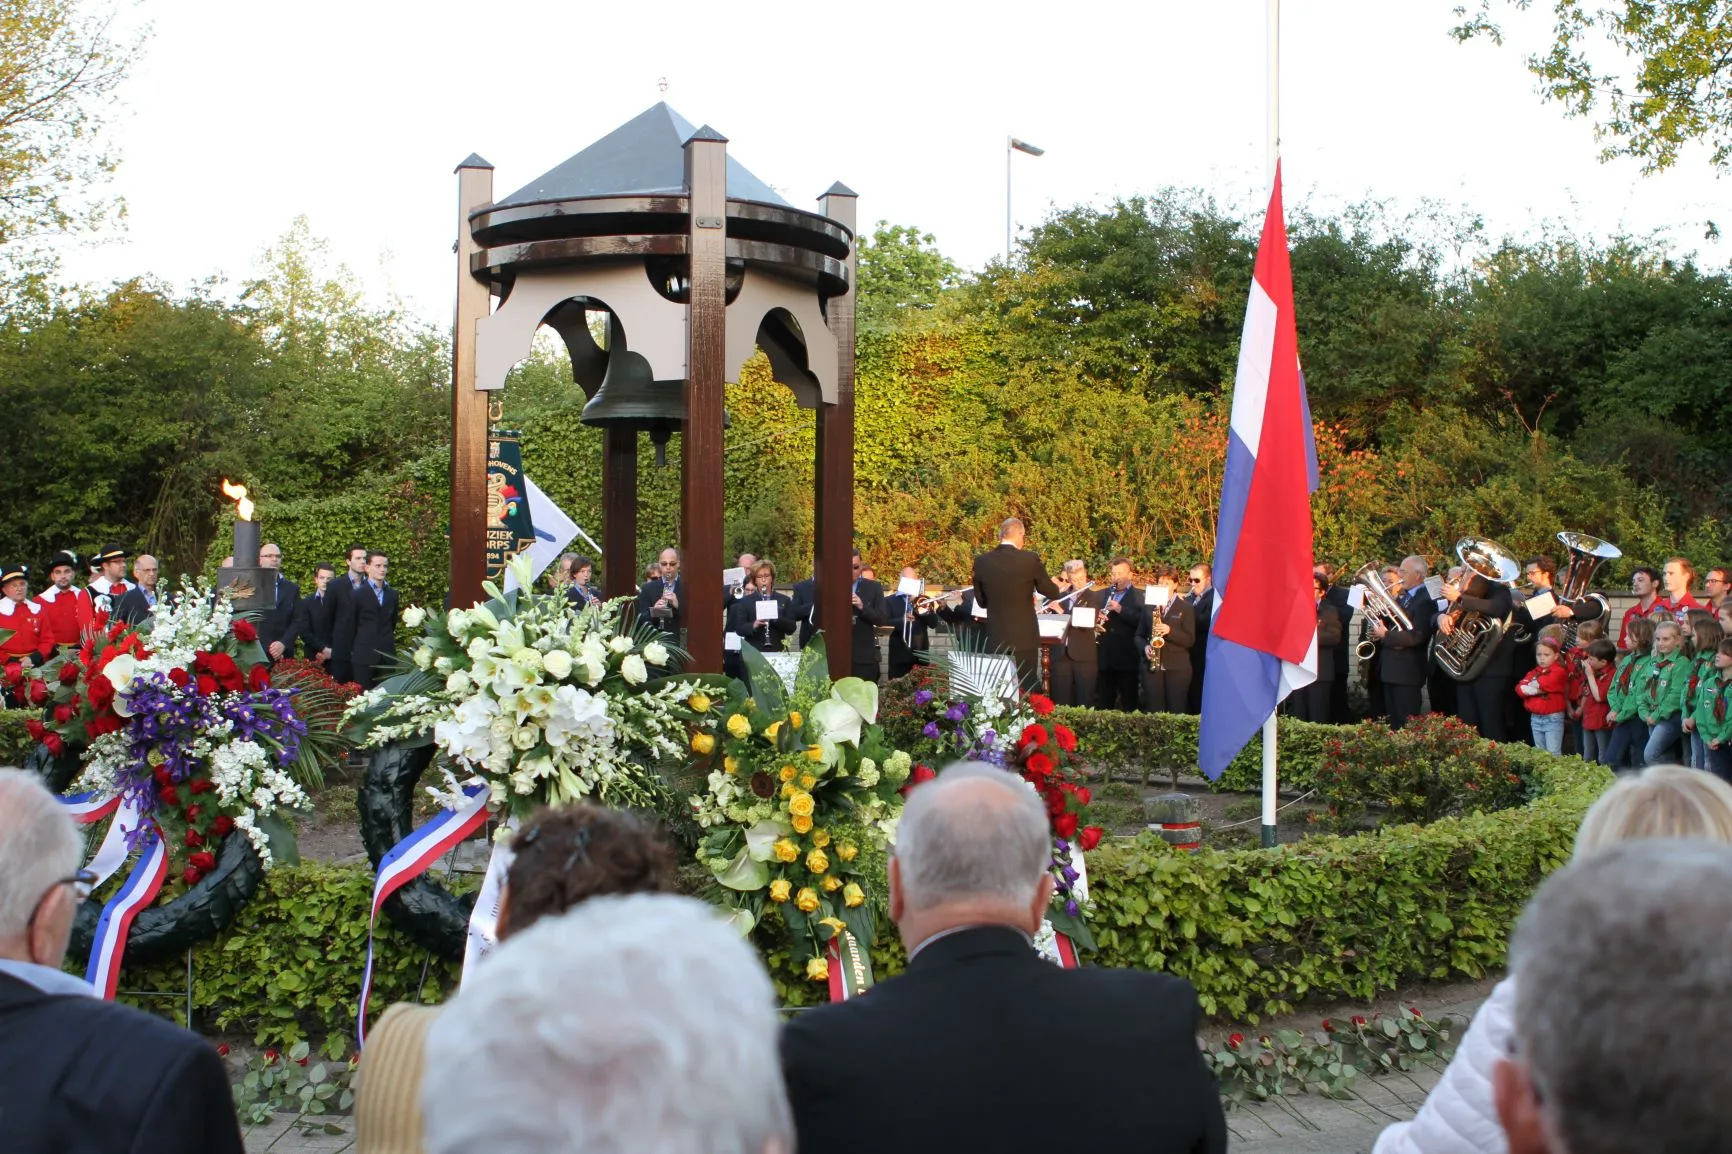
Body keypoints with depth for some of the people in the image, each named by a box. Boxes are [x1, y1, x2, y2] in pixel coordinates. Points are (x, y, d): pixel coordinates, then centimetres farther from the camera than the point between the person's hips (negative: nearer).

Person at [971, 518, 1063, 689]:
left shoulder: (981, 561, -1)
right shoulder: (1030, 559, -10)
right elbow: (1051, 592, 4)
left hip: (995, 637, 3)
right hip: (1024, 636, -3)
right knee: (1027, 688, 5)